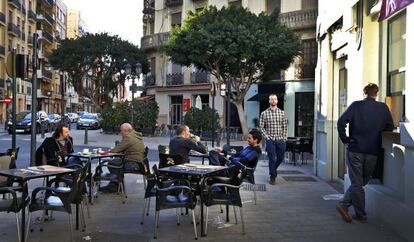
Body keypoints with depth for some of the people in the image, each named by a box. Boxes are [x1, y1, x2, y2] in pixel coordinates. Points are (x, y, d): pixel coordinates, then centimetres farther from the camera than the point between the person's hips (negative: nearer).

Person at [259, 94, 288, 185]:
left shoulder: (282, 113, 6)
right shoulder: (264, 113, 0)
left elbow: (285, 126, 7)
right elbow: (261, 127, 1)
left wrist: (285, 137, 0)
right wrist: (266, 136, -7)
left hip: (281, 139, 3)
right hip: (270, 140, -2)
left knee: (281, 158, 11)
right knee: (272, 159, -1)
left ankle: (273, 169, 40)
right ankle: (272, 177, 11)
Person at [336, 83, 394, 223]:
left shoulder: (356, 105, -2)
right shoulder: (383, 108, 2)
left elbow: (341, 121, -13)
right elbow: (390, 127, 10)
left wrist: (345, 139, -2)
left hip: (355, 150, -1)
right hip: (373, 152, 1)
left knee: (357, 183, 7)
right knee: (362, 182, 14)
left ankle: (361, 216, 9)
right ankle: (344, 204, 7)